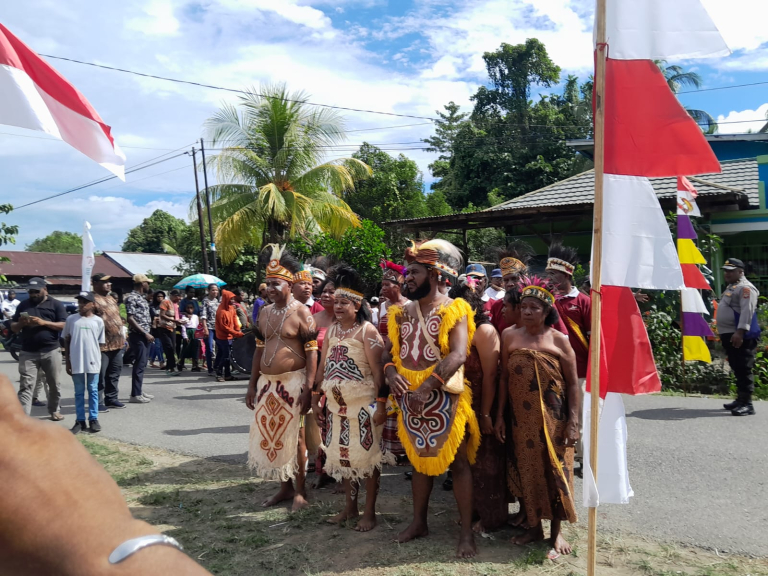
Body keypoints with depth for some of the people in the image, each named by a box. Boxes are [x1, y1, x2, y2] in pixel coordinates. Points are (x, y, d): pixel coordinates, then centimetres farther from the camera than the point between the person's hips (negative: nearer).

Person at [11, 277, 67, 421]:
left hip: (51, 351, -1)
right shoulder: (23, 305, 13)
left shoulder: (56, 304, 3)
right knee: (25, 386, -5)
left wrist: (43, 322, -17)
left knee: (55, 385, 9)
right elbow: (13, 327, 15)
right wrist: (21, 323, -9)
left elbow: (64, 325, -5)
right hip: (28, 353, 1)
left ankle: (54, 410, 27)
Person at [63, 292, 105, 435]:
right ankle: (80, 420, 13)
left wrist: (99, 361, 4)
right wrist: (68, 362, 4)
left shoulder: (98, 321, 2)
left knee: (93, 391, 7)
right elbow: (66, 341, 7)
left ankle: (93, 419, 14)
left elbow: (100, 343, 6)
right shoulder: (71, 319, 2)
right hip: (76, 362, 0)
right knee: (79, 392, 8)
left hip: (93, 362, 0)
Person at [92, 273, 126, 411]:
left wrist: (122, 338, 23)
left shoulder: (111, 299, 18)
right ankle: (98, 402, 5)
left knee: (114, 373, 15)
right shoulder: (93, 300, -12)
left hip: (117, 343, 9)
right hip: (102, 345, -9)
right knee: (100, 375, -2)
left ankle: (111, 398, 25)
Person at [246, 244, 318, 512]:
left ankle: (300, 491, 14)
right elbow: (259, 350, 15)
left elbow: (311, 352, -12)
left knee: (295, 437, 1)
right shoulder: (265, 313, 11)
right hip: (267, 383, 7)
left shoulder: (301, 313, -9)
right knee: (270, 437, 11)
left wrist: (308, 388, -19)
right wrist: (252, 385, 12)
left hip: (292, 382, -7)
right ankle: (285, 487, 25)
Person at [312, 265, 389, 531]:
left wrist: (381, 403, -18)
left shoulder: (367, 330, -10)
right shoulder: (331, 331, 11)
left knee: (367, 455, 1)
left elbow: (378, 370, -14)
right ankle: (350, 507, 28)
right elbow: (322, 366, 15)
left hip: (362, 404, -6)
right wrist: (316, 396, 12)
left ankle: (369, 512, 13)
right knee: (343, 456, 13)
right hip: (336, 403, 7)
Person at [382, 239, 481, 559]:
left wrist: (427, 387, -26)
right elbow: (390, 350, 14)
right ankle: (419, 522, 30)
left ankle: (467, 532, 8)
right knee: (421, 460, 17)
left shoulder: (453, 310, -9)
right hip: (409, 397, 6)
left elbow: (458, 355, -20)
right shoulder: (402, 312, 10)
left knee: (457, 462, 1)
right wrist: (390, 371, -9)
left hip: (443, 396, -6)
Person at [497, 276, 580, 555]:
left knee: (555, 470, 3)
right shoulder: (510, 337, 3)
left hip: (553, 419, -2)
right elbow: (504, 378, 3)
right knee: (526, 470, 9)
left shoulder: (559, 340, -2)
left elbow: (573, 384, -3)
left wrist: (573, 422, -8)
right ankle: (533, 527, 25)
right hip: (521, 418, 2)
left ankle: (557, 530, 20)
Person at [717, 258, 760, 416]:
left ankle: (747, 404, -10)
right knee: (737, 369, 15)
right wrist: (723, 331, 27)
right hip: (729, 335, 10)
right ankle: (741, 399, 23)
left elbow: (747, 311, -23)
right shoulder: (731, 287, 21)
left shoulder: (745, 288, -11)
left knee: (744, 369, -10)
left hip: (741, 336, -10)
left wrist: (740, 331, -31)